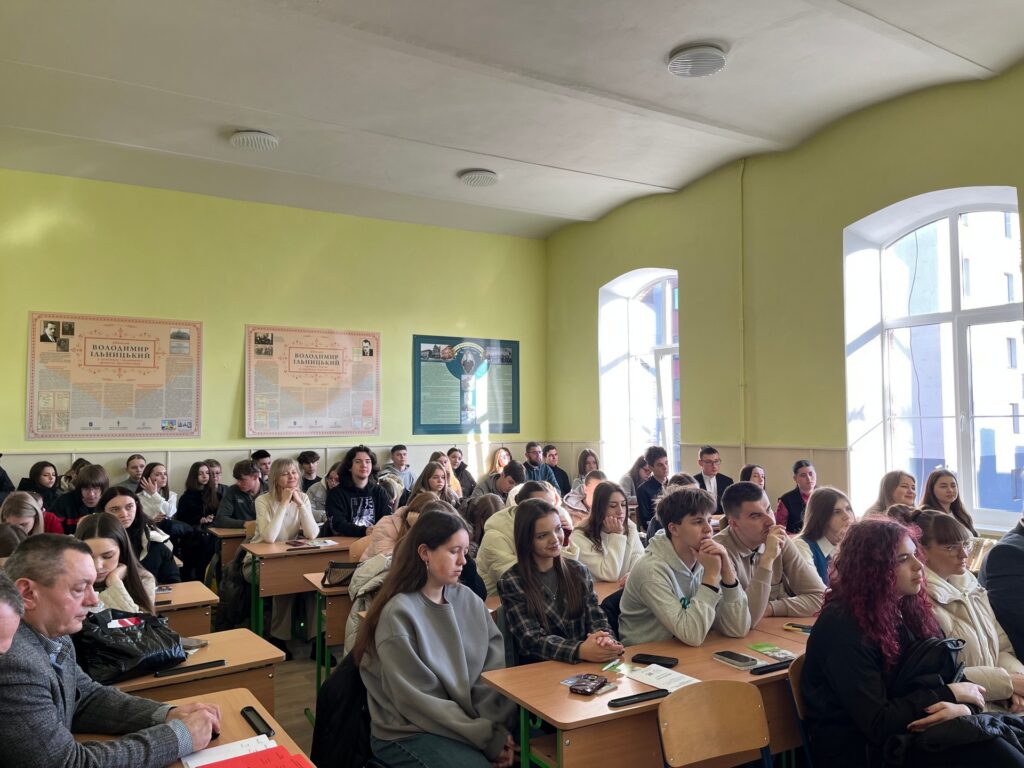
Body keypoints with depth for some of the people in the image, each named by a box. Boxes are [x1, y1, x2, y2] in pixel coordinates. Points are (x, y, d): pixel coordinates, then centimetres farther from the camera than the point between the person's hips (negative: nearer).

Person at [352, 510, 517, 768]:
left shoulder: (469, 601, 2)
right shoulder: (399, 614, -16)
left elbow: (495, 671, -1)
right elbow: (418, 701, -16)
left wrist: (500, 728, -16)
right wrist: (487, 737, -16)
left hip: (476, 725, 5)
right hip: (409, 733, -5)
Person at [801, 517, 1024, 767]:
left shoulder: (909, 606, 4)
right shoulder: (843, 627, -21)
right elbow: (877, 723, -20)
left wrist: (960, 706, -18)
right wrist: (949, 695, -12)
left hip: (906, 734, 7)